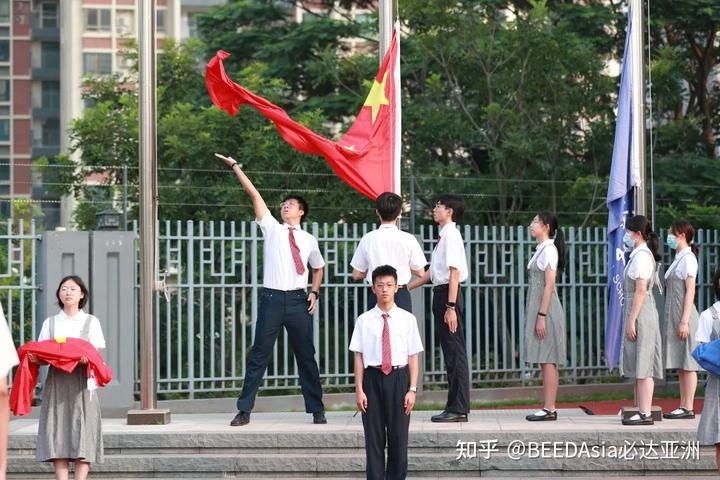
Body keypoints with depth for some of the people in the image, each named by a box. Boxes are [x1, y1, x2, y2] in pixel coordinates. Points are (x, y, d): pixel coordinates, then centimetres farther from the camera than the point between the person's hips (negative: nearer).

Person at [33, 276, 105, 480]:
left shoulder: (91, 322, 11)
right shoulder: (50, 323, 14)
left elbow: (97, 353, 2)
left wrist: (88, 358, -20)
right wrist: (34, 358, -14)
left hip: (81, 381, -1)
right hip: (56, 381, 1)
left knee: (82, 433, -9)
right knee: (57, 434, -7)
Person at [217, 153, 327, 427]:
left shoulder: (309, 240, 12)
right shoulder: (272, 229, 8)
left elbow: (318, 268, 27)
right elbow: (254, 195, 3)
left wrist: (314, 293, 11)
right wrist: (235, 167, -1)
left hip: (299, 301, 1)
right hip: (272, 298, -1)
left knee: (306, 355, 6)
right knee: (259, 354, -1)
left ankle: (317, 411, 13)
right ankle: (244, 410, 1)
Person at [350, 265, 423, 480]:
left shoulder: (407, 319, 2)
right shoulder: (364, 320, 2)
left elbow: (413, 357, 2)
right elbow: (359, 357, 2)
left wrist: (412, 389, -4)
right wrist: (359, 389, -3)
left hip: (398, 378, 0)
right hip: (373, 379, 0)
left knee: (398, 436, 4)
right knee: (374, 438, 4)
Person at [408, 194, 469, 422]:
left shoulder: (451, 235, -14)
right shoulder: (444, 236, 15)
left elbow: (454, 273, -18)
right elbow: (433, 272, 21)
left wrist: (451, 307, -21)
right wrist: (407, 287, 22)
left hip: (448, 293, -10)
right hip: (441, 293, 10)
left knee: (455, 350, -5)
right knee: (450, 351, 13)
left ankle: (459, 409, -1)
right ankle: (455, 407, 20)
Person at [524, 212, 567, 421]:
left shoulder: (549, 250, -12)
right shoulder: (541, 249, 17)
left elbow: (549, 285, -17)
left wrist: (541, 316, -20)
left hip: (546, 309, -10)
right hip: (538, 308, 10)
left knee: (547, 360, -9)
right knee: (544, 361, 9)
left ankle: (550, 409, -9)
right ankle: (548, 408, 10)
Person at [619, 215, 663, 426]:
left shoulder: (641, 256, -13)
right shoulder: (641, 255, 17)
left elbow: (641, 290, -19)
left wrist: (632, 320, -20)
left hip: (641, 312, -10)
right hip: (642, 313, 10)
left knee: (642, 367, -9)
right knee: (640, 367, 11)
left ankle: (645, 414, -8)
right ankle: (643, 411, 14)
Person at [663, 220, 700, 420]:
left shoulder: (688, 258, -10)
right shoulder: (678, 259, 18)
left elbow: (690, 292, -15)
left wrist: (684, 321, -20)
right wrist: (676, 321, 16)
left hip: (683, 314, -9)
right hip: (674, 317, 9)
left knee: (687, 365, -7)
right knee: (680, 366, 9)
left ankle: (688, 408, -6)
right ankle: (683, 406, 12)